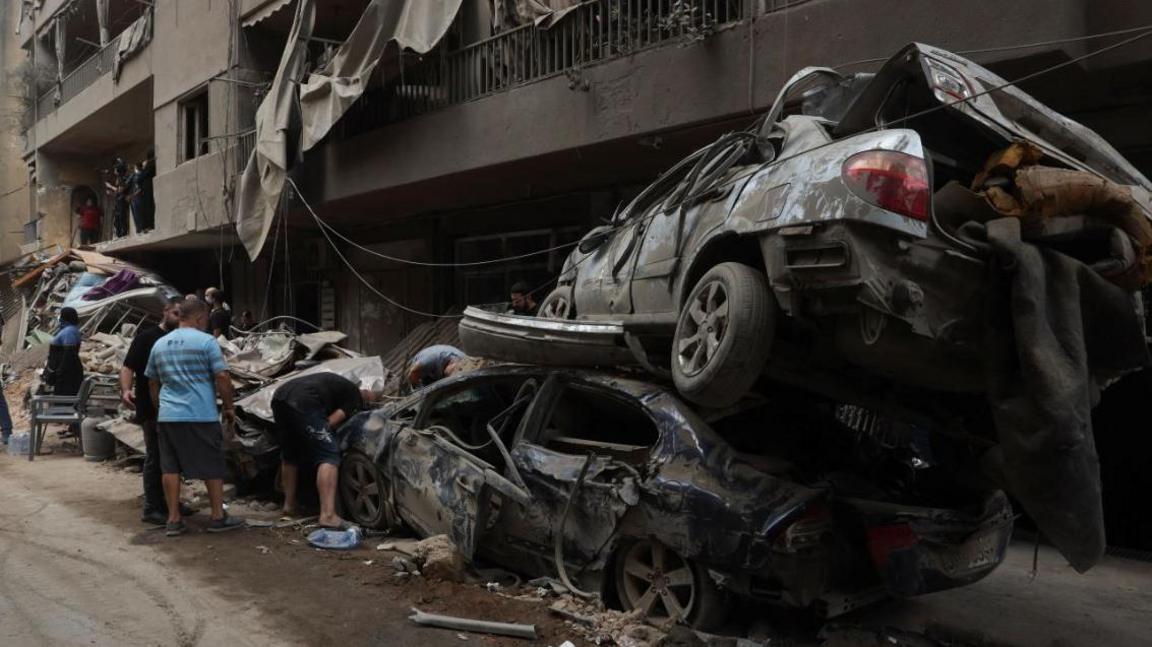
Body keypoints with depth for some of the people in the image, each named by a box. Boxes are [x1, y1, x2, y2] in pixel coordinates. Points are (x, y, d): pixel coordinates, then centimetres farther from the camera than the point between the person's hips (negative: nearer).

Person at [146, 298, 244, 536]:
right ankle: (218, 517, 12)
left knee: (170, 468, 9)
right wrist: (229, 408, 1)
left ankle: (174, 520, 11)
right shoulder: (207, 342, -6)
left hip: (167, 416, 5)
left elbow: (152, 382, 20)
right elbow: (222, 378, -9)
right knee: (212, 467, 6)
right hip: (201, 416, -5)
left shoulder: (160, 344, 13)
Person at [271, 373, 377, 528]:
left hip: (279, 395, 9)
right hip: (303, 402, -9)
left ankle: (289, 505, 34)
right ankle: (328, 516, -18)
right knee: (328, 456, -7)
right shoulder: (356, 397, 12)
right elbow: (331, 422, 3)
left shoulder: (341, 385, 36)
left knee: (289, 455, 26)